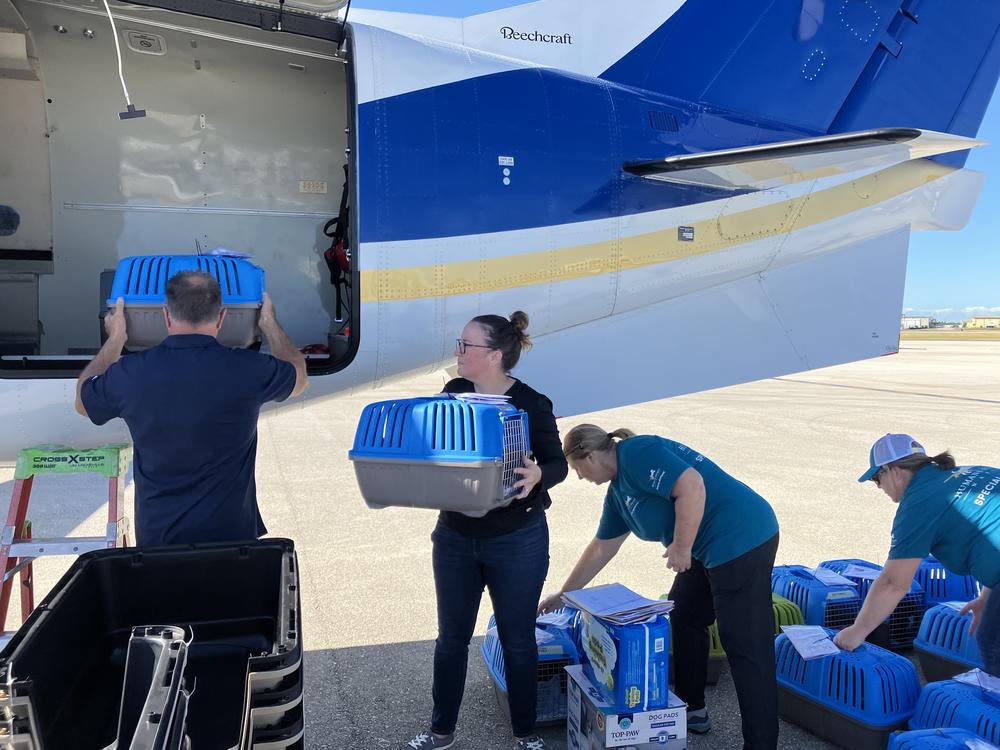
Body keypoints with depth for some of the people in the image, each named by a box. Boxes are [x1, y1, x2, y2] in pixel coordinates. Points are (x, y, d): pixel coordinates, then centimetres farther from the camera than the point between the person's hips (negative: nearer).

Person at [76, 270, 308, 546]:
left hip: (155, 537, 3)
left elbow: (83, 400, 15)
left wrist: (115, 339, 24)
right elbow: (299, 375, 9)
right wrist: (270, 324, 23)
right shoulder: (247, 369, -15)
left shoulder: (129, 373, -10)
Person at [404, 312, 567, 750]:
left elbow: (558, 463, -9)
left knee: (517, 639, 12)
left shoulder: (531, 404, -15)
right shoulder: (453, 392, -2)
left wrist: (537, 475, -31)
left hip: (516, 542, -4)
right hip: (455, 537, 4)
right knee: (451, 636, 17)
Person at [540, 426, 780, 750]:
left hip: (741, 539, -10)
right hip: (709, 548, 10)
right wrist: (564, 593, 28)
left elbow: (691, 486, -27)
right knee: (683, 620, 18)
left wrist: (682, 546, -17)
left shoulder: (636, 453, -15)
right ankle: (692, 709, 31)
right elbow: (601, 548, 23)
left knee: (746, 646, -5)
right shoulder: (618, 490, 15)